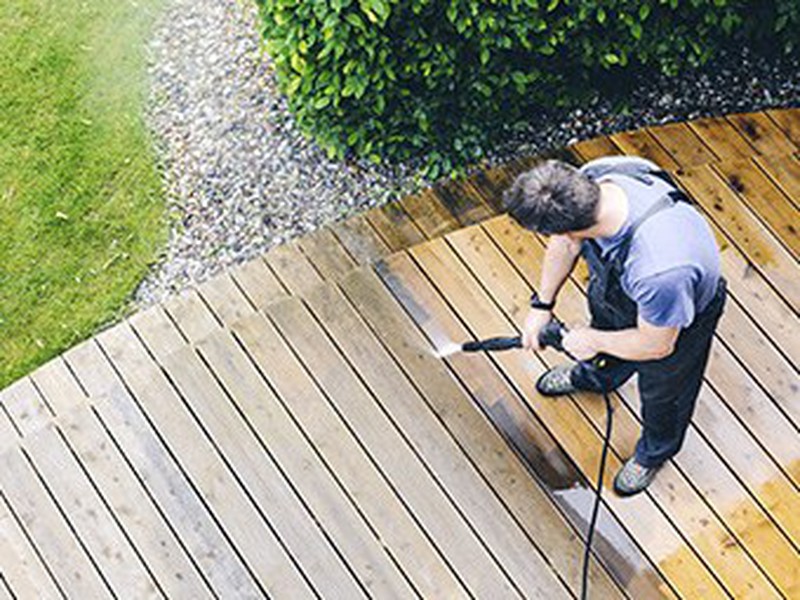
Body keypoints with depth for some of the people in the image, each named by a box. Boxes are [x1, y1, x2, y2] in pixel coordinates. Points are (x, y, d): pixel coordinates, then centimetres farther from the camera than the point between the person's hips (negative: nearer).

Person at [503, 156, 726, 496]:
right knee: (604, 319, 36)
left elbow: (656, 344, -29)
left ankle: (656, 450, 60)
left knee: (662, 391, 25)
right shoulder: (590, 178, -34)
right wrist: (541, 304, -1)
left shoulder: (660, 270, -52)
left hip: (677, 321, -5)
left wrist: (593, 341, -14)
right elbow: (567, 242, -9)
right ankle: (595, 376, 73)